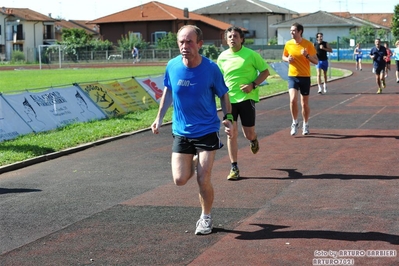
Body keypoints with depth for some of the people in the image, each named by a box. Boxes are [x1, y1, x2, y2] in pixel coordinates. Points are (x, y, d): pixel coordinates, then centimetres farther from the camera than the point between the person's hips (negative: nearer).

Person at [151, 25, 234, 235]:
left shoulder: (211, 68, -15)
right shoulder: (172, 66, -8)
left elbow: (223, 95, -1)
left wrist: (228, 118, -13)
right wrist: (159, 118, 8)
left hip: (207, 131, -2)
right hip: (181, 131, 3)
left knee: (203, 180, -5)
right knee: (180, 180, -2)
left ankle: (206, 218, 20)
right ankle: (194, 162, 33)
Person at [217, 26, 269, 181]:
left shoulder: (251, 55, -5)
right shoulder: (222, 57, 4)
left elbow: (265, 71, 1)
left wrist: (253, 85, -12)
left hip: (247, 97, -2)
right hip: (229, 99, 2)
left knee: (249, 134, 2)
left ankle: (253, 140, 43)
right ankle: (234, 168, 3)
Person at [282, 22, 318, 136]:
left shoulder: (308, 44, -7)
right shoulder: (288, 44, 1)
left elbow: (316, 61, -4)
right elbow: (283, 57, 17)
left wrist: (307, 55, -23)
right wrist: (287, 59, -6)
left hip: (305, 77, -1)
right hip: (292, 76, 1)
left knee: (305, 103, 7)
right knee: (293, 99, -18)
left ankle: (305, 125, 26)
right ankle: (295, 122, 2)